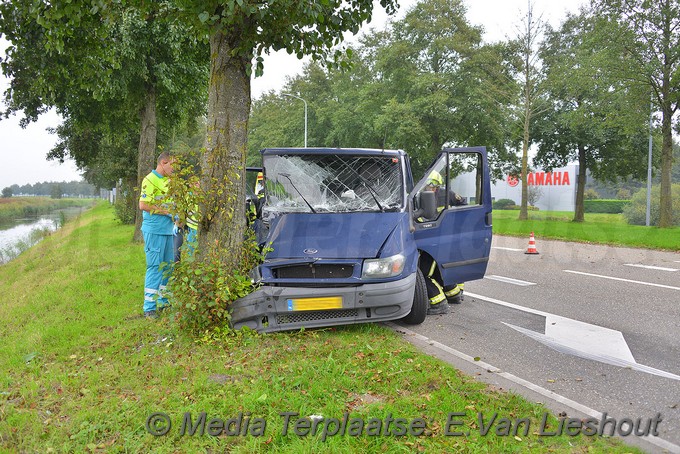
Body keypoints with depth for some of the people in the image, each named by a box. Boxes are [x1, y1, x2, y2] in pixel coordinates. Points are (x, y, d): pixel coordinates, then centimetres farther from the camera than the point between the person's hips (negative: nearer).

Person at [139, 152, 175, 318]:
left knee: (167, 266, 13)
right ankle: (149, 307, -1)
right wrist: (165, 211, -16)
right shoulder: (150, 180, -10)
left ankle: (163, 302, 25)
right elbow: (143, 205, -17)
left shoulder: (168, 181, 16)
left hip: (167, 229, 9)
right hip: (154, 230, -9)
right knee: (155, 267, -7)